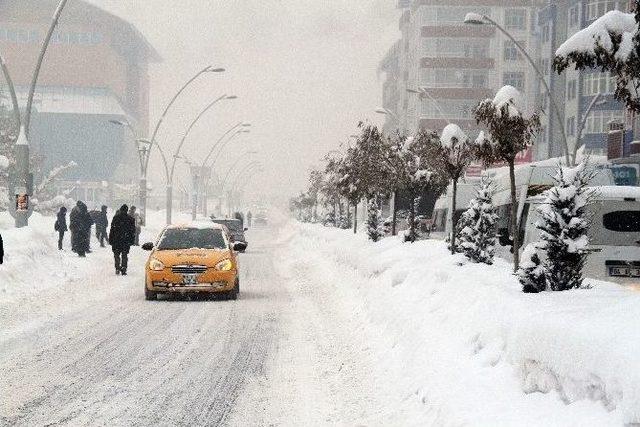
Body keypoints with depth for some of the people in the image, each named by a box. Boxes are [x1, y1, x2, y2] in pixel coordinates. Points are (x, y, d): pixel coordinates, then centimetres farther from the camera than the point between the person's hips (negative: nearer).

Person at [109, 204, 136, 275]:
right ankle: (123, 270, -1)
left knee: (116, 254, 8)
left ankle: (117, 269, -3)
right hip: (126, 240, 1)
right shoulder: (131, 219, 3)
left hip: (116, 240, -1)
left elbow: (112, 230, -3)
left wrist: (110, 240, 1)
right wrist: (132, 240, 13)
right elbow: (133, 230, 6)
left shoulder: (116, 218, -3)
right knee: (125, 255, 6)